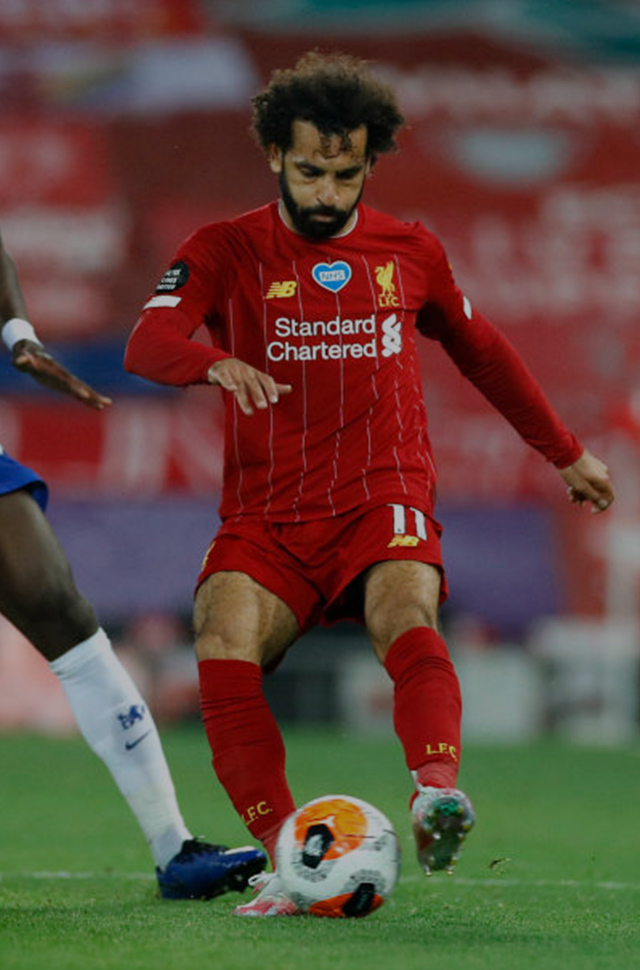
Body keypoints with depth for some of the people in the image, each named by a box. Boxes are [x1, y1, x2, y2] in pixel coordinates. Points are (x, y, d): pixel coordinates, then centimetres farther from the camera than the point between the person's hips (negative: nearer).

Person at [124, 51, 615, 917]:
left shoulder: (410, 253, 12)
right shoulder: (227, 251, 5)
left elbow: (483, 353, 29)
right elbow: (147, 343, -12)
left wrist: (565, 454, 35)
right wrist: (218, 362, -35)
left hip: (383, 504, 0)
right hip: (267, 517, 0)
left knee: (408, 621, -33)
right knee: (224, 650, -27)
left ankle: (437, 790, -56)